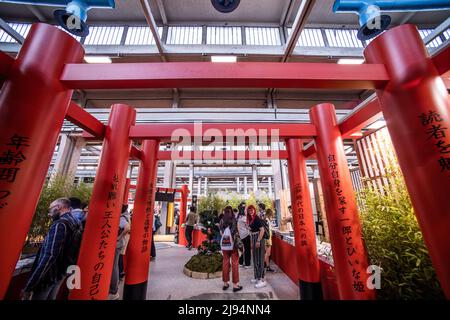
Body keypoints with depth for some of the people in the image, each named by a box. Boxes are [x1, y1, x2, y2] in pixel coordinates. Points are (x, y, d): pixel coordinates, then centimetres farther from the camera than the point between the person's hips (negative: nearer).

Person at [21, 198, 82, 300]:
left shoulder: (59, 224, -23)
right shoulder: (76, 224, 2)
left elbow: (48, 256, -28)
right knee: (50, 298, 23)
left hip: (48, 276, -7)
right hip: (60, 274, 7)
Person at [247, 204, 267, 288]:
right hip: (253, 239, 9)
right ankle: (257, 277, 31)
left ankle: (262, 280, 9)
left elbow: (262, 230, -20)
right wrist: (252, 242, 16)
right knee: (255, 259, 17)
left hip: (258, 239, -9)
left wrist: (258, 241, -22)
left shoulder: (257, 218, -15)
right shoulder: (250, 219, 8)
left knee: (260, 259, -1)